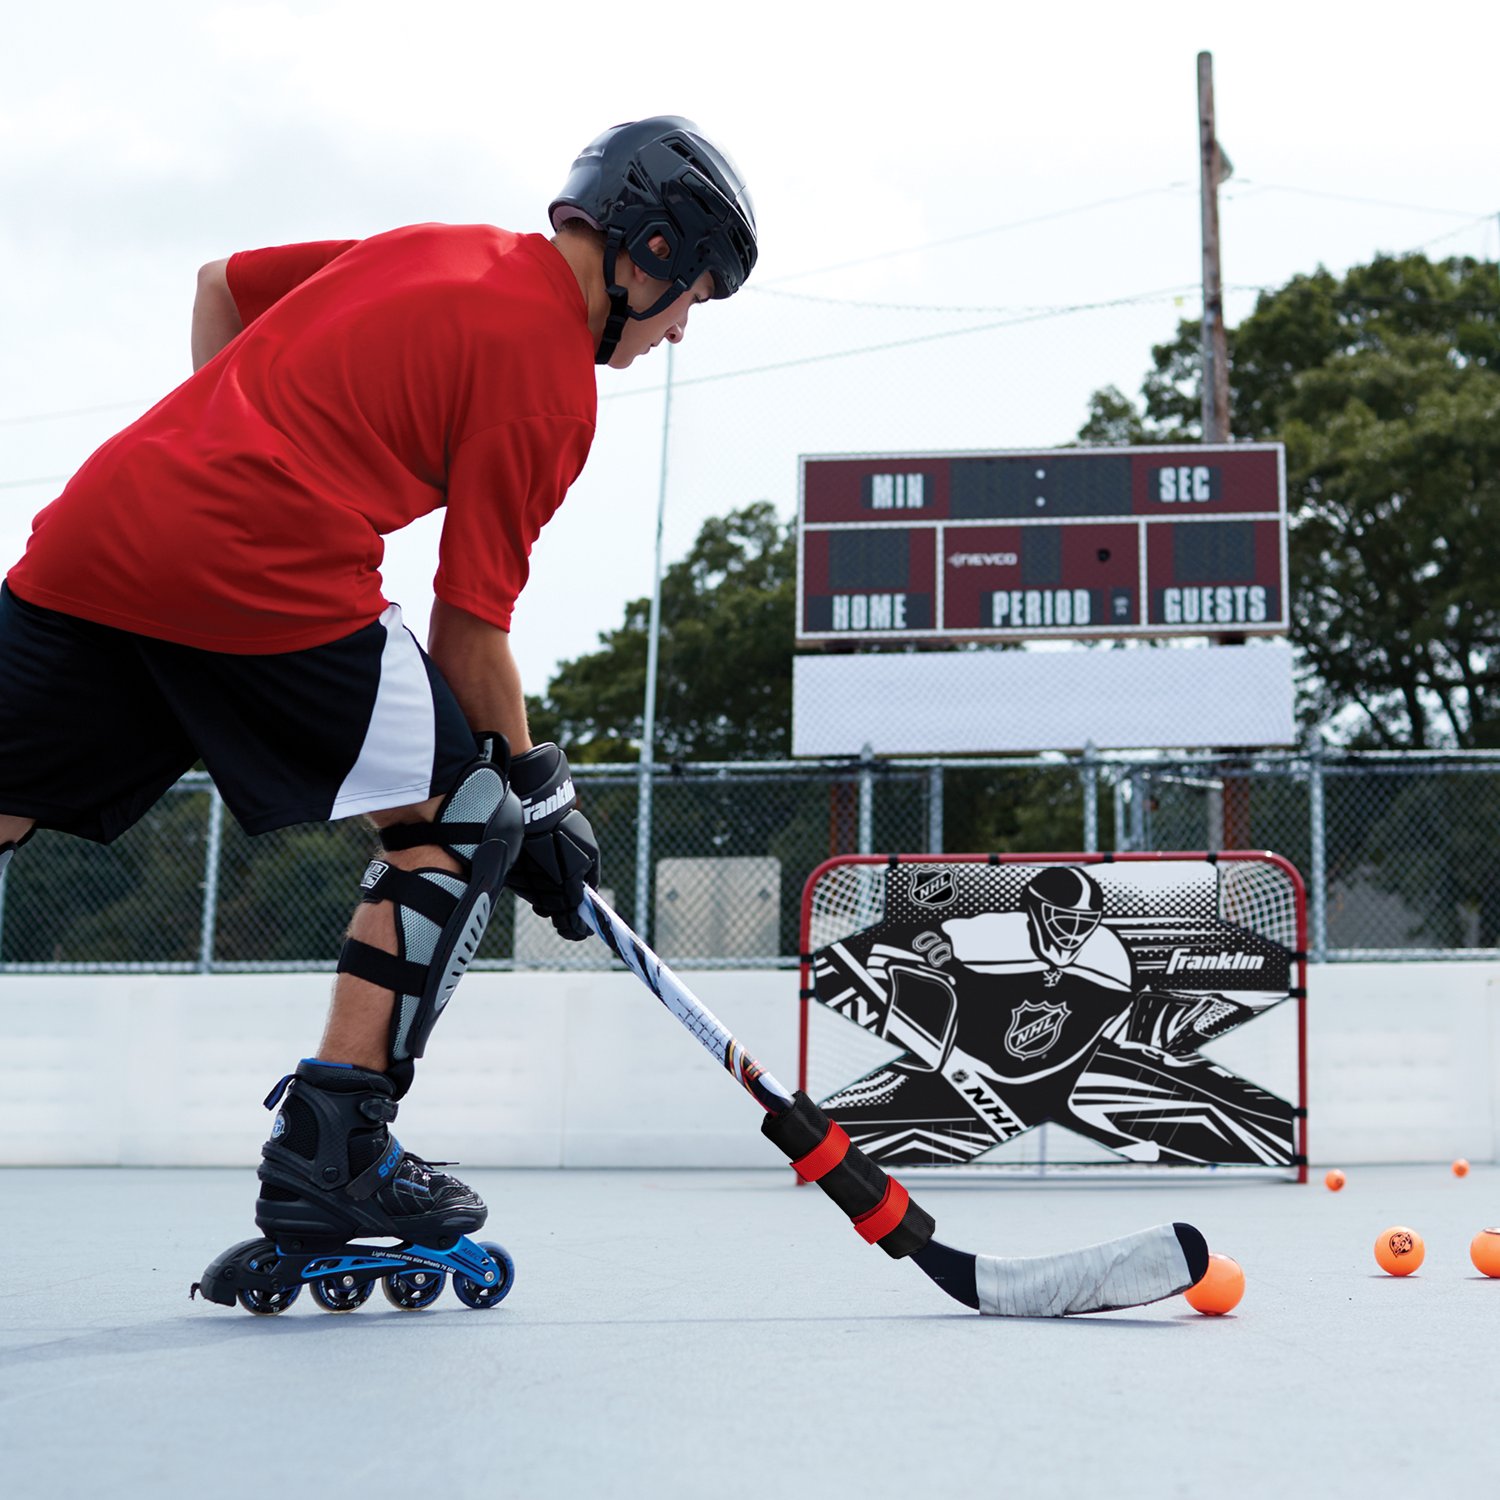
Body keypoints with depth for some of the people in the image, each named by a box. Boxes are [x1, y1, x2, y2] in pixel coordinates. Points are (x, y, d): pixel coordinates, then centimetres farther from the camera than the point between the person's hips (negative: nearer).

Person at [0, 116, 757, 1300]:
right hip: (266, 581, -8)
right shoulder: (550, 377, 0)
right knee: (463, 816, 8)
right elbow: (467, 633, -2)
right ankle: (330, 1152, 6)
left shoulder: (433, 249, 23)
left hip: (95, 526, 8)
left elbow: (223, 284, 33)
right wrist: (538, 794, 9)